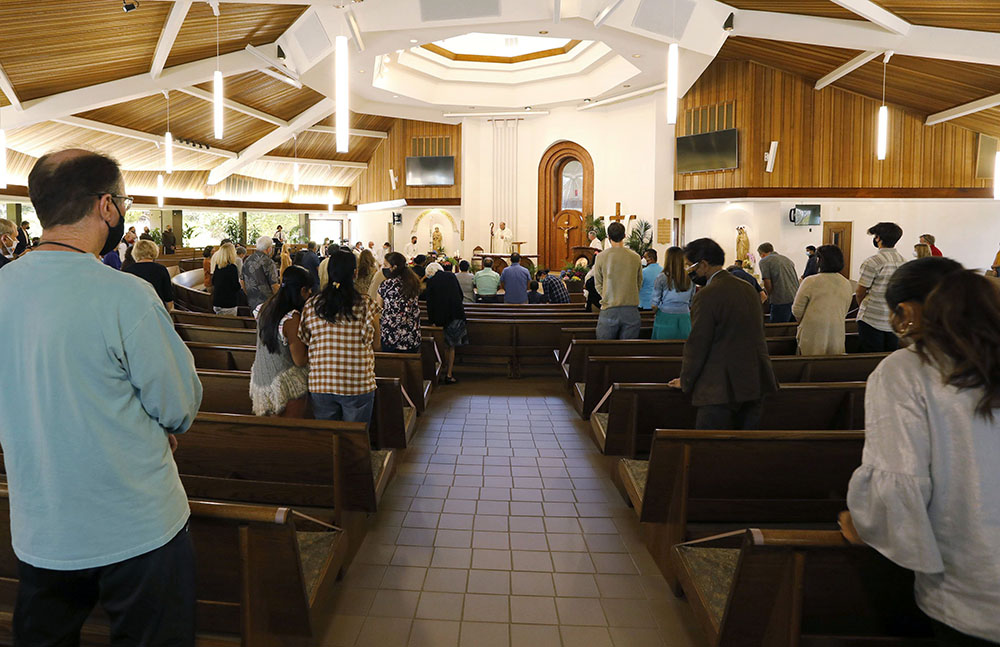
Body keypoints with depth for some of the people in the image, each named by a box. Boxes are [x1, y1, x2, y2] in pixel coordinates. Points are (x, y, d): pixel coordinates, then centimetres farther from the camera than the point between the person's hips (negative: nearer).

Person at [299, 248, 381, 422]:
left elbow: (304, 342, 4)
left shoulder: (311, 305, -4)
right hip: (358, 385, -2)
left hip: (320, 384, 3)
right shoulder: (367, 305, -11)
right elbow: (376, 345, -3)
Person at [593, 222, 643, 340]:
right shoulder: (635, 257, 0)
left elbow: (598, 284, 4)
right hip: (631, 310, 2)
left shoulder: (601, 257, -4)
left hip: (609, 309, -1)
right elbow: (639, 283, 11)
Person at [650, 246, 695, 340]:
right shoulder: (690, 278, 1)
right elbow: (691, 302, 10)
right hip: (685, 318, 3)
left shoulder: (662, 278, -9)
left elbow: (654, 303, -5)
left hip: (666, 318, -3)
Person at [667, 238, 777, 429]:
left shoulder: (707, 295, -15)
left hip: (722, 387, -8)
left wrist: (685, 381, 2)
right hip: (756, 383, 8)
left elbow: (697, 345, -12)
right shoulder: (748, 288, 11)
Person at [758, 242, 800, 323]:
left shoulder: (764, 261, 1)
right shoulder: (787, 259, 21)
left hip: (781, 301, -7)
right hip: (796, 298, 7)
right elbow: (796, 279, 25)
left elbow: (767, 283, -7)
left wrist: (769, 296, 9)